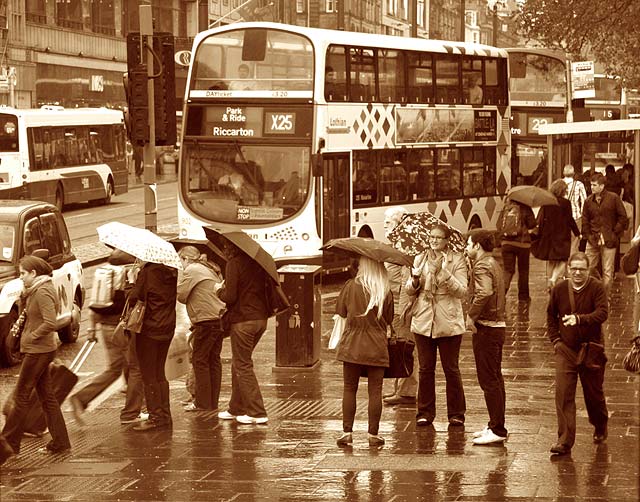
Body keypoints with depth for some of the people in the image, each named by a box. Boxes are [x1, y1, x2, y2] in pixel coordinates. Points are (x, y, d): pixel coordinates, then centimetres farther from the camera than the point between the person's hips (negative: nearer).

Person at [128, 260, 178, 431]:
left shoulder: (148, 269, -17)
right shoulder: (172, 271, 2)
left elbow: (134, 297, -17)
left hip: (149, 327, -7)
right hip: (168, 326, 7)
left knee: (149, 375, 1)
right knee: (160, 373, 16)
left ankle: (156, 416, 1)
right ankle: (165, 414, 17)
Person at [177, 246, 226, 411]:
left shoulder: (191, 270, -7)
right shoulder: (211, 270, 21)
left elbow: (181, 295, -8)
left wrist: (179, 275, 5)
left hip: (207, 320, -9)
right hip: (220, 317, 9)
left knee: (199, 360, -2)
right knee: (213, 360, 11)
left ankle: (202, 403, -3)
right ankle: (213, 402, 14)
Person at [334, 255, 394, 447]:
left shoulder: (351, 286, -7)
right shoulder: (386, 292, -4)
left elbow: (340, 311, 3)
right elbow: (389, 319, 6)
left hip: (351, 347, 0)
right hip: (376, 348, 0)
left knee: (349, 389, 8)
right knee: (375, 391, 4)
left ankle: (347, 432, 4)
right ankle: (373, 434, 5)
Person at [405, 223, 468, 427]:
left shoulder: (457, 260, -3)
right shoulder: (420, 259, 8)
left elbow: (462, 291, -12)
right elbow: (410, 291, 9)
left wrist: (444, 272, -23)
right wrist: (415, 280, -14)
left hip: (449, 323, -3)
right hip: (423, 321, 3)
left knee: (451, 369, 4)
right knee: (425, 369, 7)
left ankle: (456, 413, 13)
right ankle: (425, 412, 16)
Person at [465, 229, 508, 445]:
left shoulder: (481, 266, -15)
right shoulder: (493, 264, 16)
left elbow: (485, 292, -32)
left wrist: (471, 316, -24)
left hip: (486, 328, -10)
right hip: (498, 324, 10)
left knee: (488, 380, -6)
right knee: (495, 379, 16)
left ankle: (497, 430, -5)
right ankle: (496, 426, 23)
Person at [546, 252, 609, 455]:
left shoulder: (597, 288, -10)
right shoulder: (559, 289, 0)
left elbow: (602, 313, -23)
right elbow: (551, 316, 15)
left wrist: (579, 319, -37)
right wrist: (555, 339, 4)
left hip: (591, 350, -2)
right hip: (565, 349, 2)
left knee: (594, 393, 13)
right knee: (563, 394, -10)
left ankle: (600, 429, 40)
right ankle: (565, 441, -9)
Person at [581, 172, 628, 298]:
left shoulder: (613, 198, -5)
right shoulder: (589, 201, 6)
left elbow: (623, 218, -1)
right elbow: (585, 220, 14)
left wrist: (615, 233, -5)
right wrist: (587, 235, 3)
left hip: (609, 241, -4)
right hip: (592, 240, 4)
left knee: (607, 272, 1)